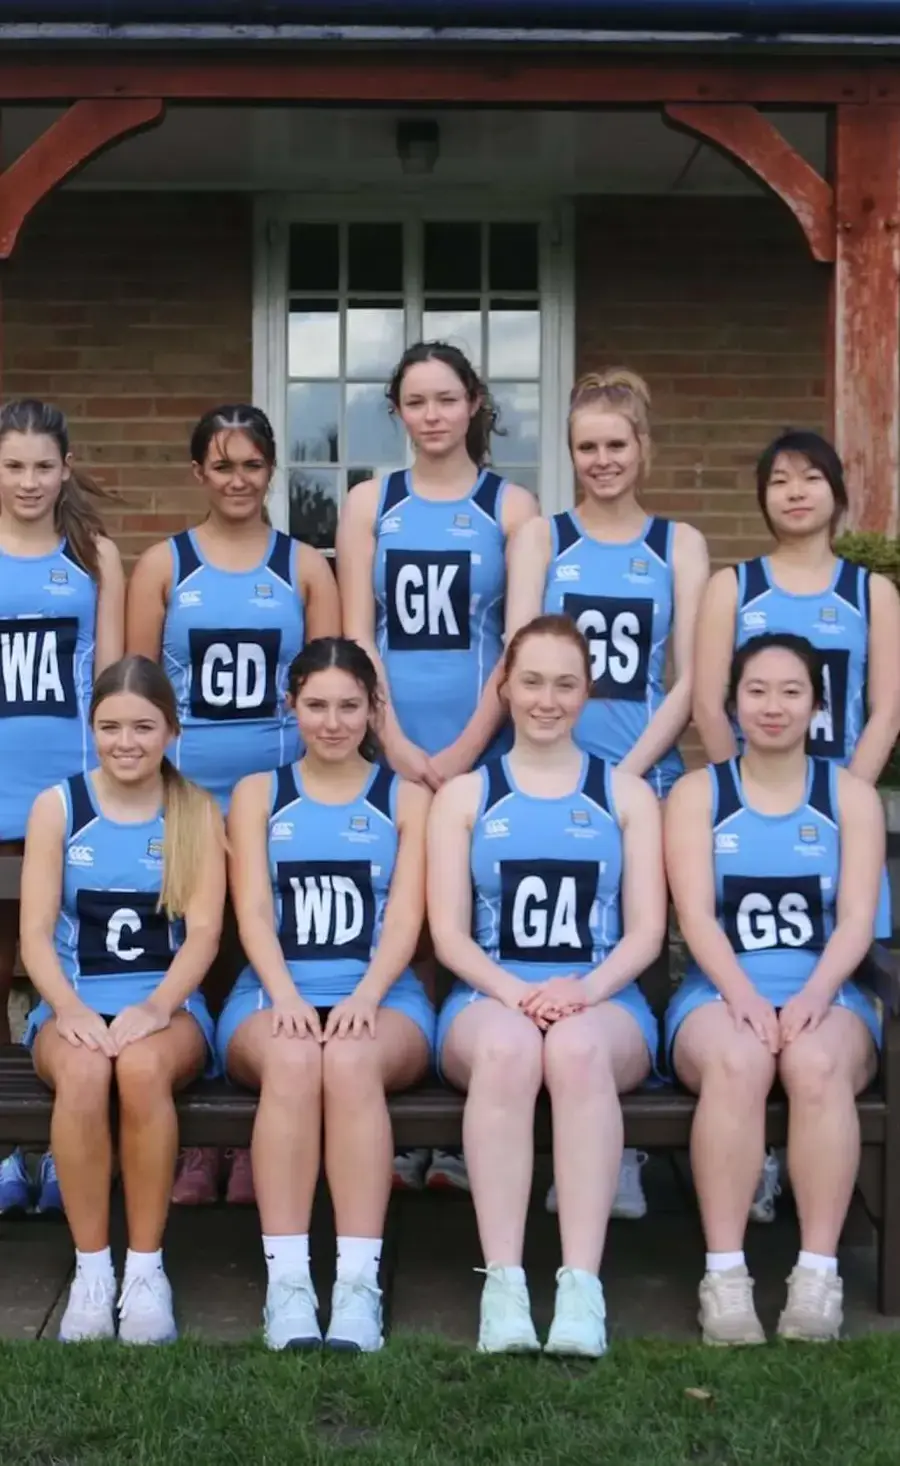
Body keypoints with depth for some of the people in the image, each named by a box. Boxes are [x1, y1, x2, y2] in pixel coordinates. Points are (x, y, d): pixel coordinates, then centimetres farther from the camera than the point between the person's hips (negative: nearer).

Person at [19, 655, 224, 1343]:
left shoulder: (199, 812, 5)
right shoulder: (57, 807, 5)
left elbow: (204, 931, -4)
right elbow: (36, 933, -1)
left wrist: (155, 1007, -22)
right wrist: (69, 1007, -20)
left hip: (166, 1004, 0)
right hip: (74, 1003, 1)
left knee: (142, 1067, -35)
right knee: (83, 1071, -34)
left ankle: (147, 1265, -20)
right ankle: (91, 1266, -19)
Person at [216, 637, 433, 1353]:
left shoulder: (407, 796, 13)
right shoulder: (257, 794, 15)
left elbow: (405, 917, 1)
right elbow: (253, 911, 3)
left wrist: (364, 997, -17)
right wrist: (286, 997, -16)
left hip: (381, 995, 0)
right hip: (275, 994, 1)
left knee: (352, 1060, -36)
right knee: (292, 1060, -35)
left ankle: (360, 1283, -37)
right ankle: (286, 1281, -35)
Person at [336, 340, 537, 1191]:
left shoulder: (511, 507, 5)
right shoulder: (369, 505, 9)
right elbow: (357, 636, 2)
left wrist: (464, 749, -10)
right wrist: (398, 745, -8)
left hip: (482, 750, -1)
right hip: (389, 749, 1)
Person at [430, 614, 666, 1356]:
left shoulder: (627, 793, 15)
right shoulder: (464, 795, 15)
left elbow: (646, 929, 6)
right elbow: (450, 933, 5)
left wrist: (585, 989, -14)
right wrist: (512, 991, -15)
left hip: (603, 1002, 0)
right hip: (490, 998, 0)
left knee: (577, 1046, -37)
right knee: (507, 1046, -37)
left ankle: (583, 1285, -39)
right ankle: (502, 1282, -38)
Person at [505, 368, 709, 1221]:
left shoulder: (679, 546, 8)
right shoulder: (540, 536, 7)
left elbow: (687, 680, 2)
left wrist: (626, 773, -9)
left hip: (645, 778, 1)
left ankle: (624, 1150, 11)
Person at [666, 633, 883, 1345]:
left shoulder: (851, 793, 11)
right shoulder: (697, 793, 9)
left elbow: (857, 921, 0)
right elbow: (696, 916, -3)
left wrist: (813, 995, -19)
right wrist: (742, 995, -21)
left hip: (826, 993, 1)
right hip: (723, 993, 0)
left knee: (817, 1064, -35)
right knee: (737, 1062, -35)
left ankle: (818, 1271, -29)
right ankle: (724, 1273, -31)